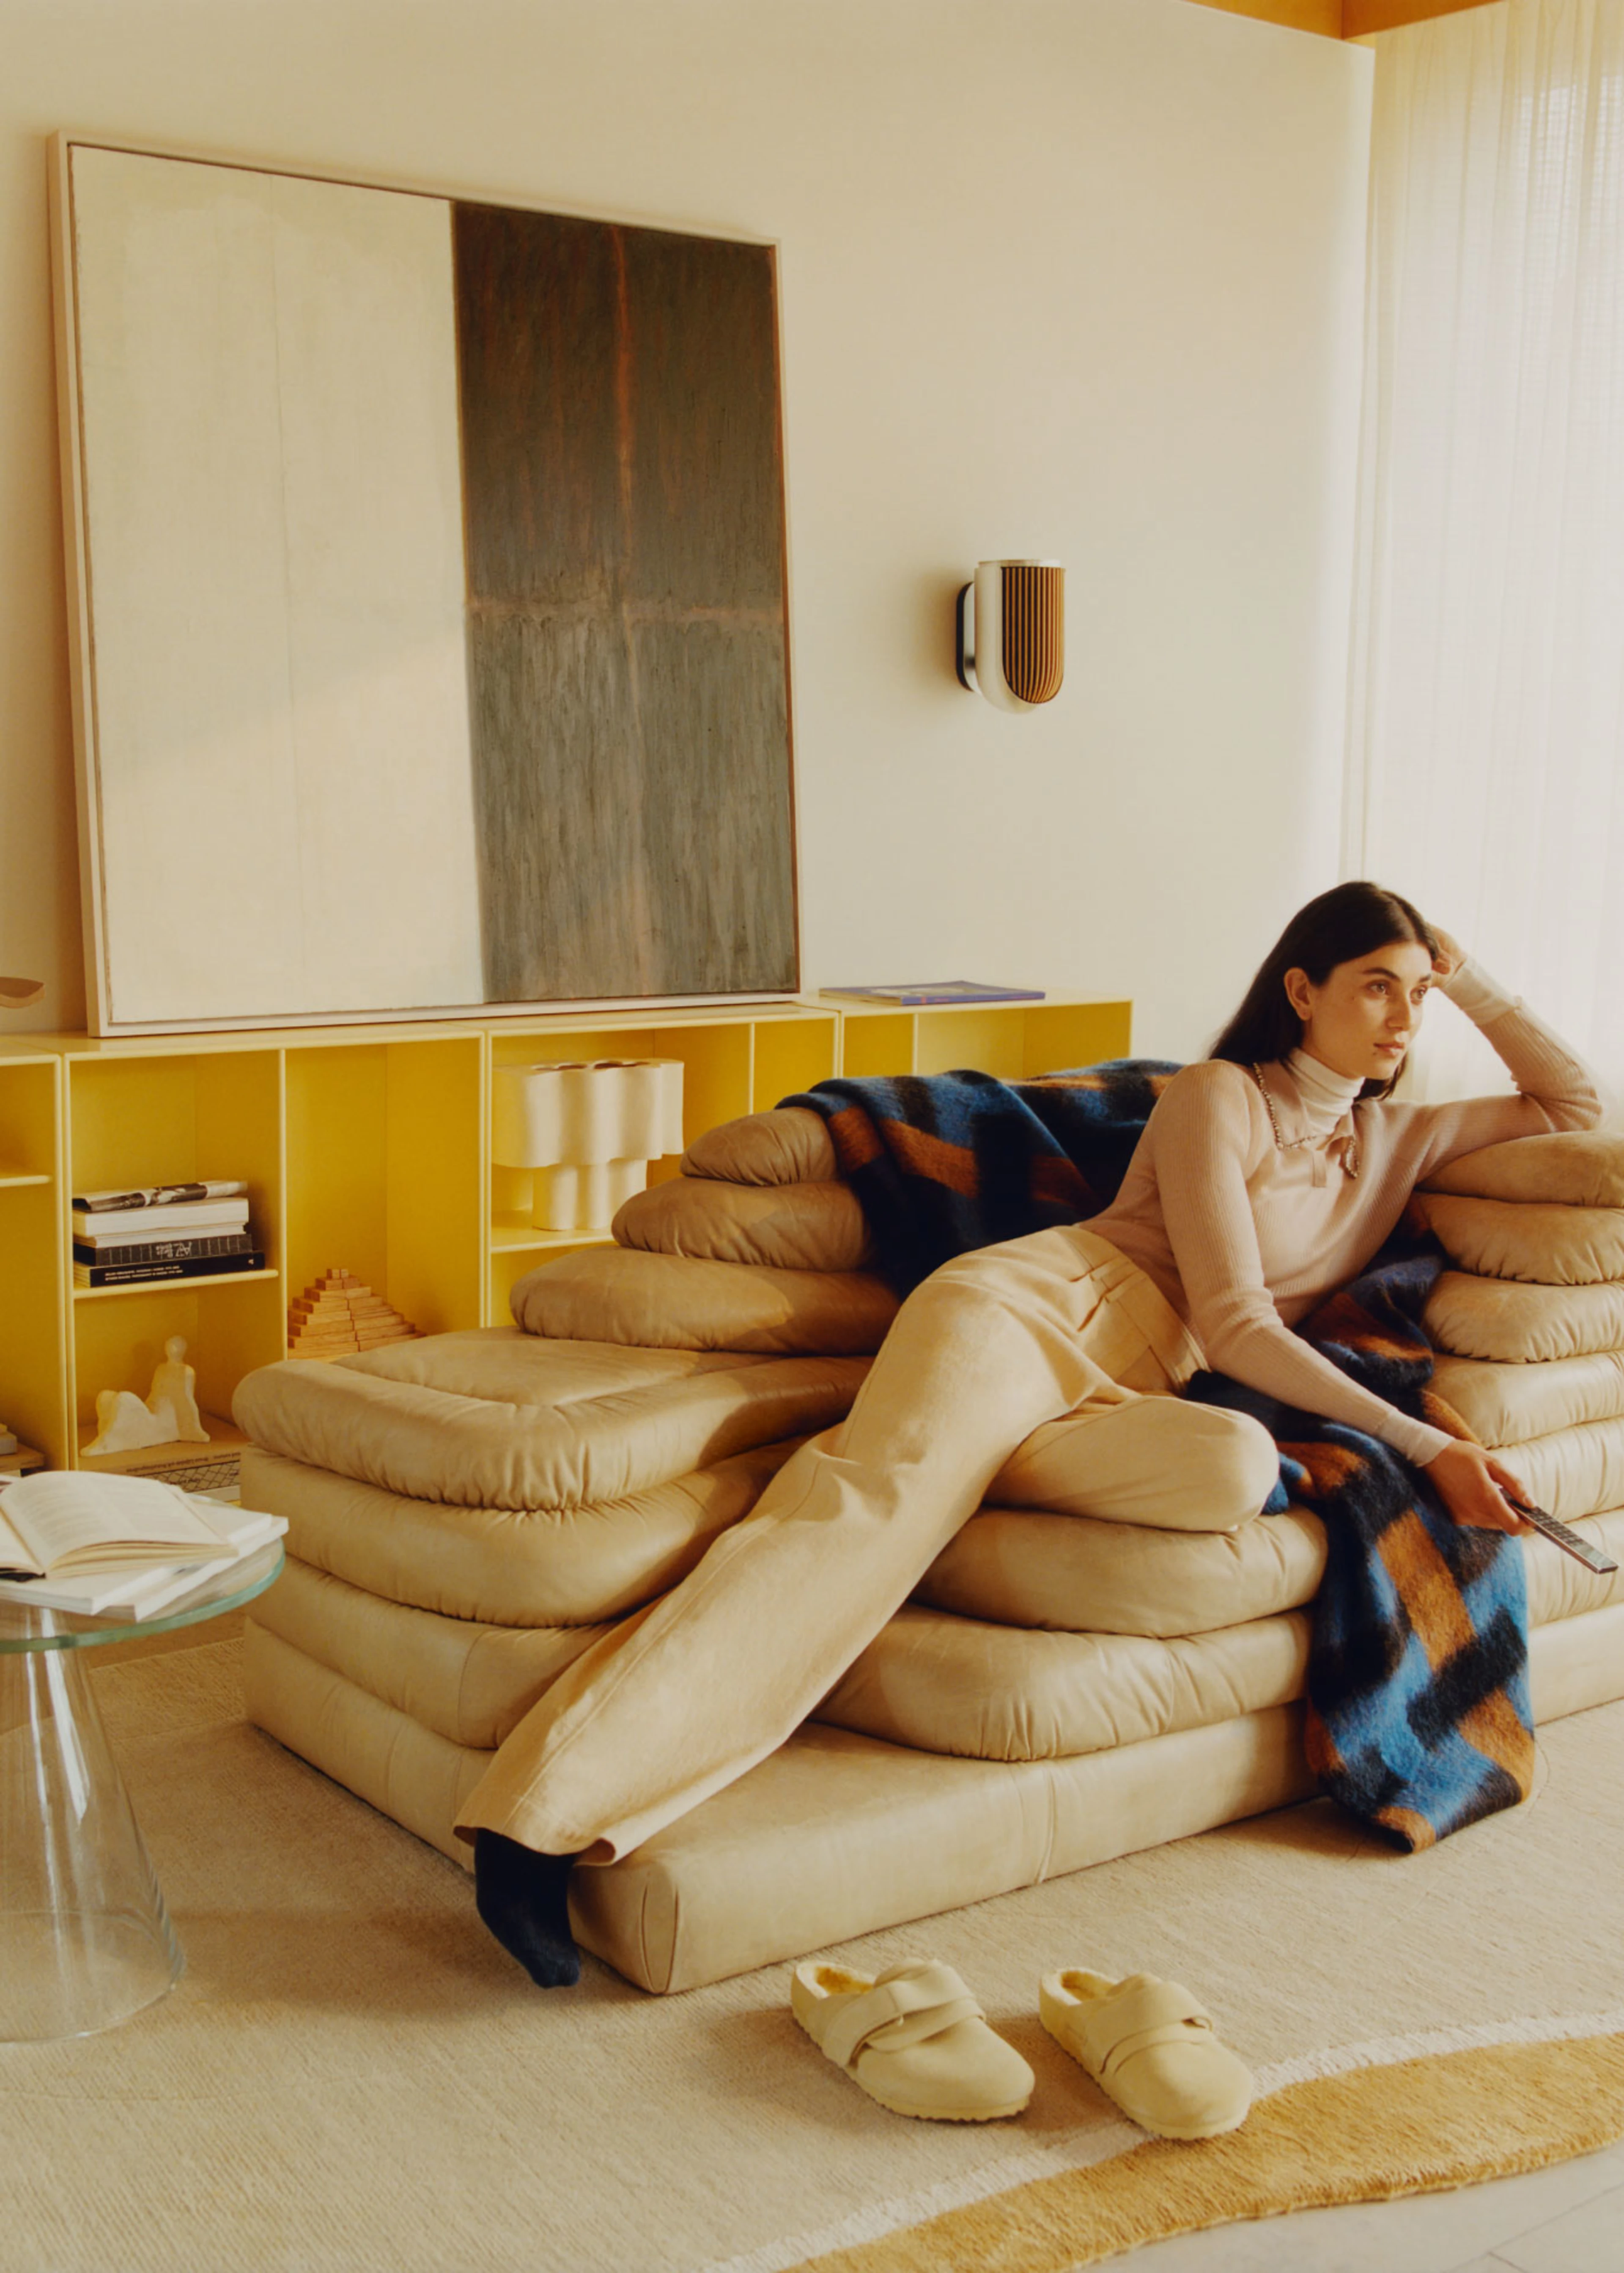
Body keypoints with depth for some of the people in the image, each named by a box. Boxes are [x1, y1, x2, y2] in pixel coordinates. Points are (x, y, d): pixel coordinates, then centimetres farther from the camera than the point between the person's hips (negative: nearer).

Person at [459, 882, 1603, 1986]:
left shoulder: (1400, 1141, 24)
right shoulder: (1218, 1098, 4)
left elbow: (1577, 1107, 33)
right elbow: (1236, 1327, -5)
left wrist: (1469, 981, 19)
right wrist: (1424, 1445, -12)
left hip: (1122, 1399, 5)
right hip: (1030, 1304, -5)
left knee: (1240, 1464, -34)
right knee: (873, 1507, -34)